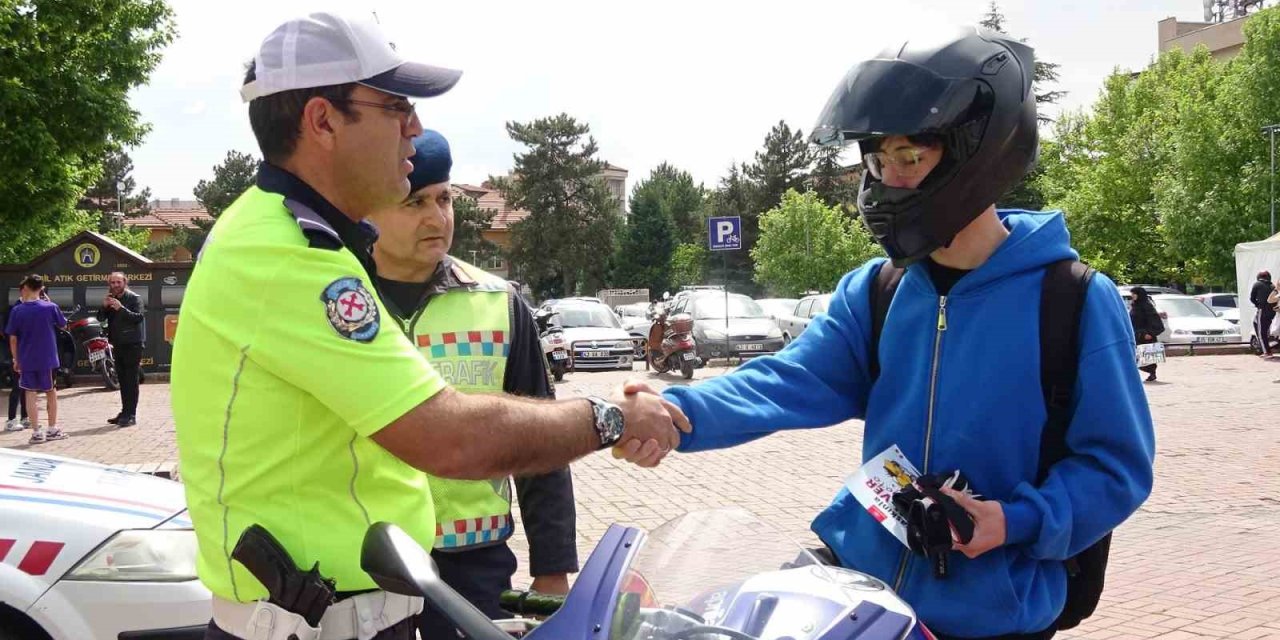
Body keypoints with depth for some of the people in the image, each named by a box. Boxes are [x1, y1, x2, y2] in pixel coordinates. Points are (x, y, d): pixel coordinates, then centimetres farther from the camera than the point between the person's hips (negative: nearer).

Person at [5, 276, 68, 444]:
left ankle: (36, 432, 3)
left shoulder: (17, 311, -6)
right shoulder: (50, 307, -7)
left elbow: (13, 339, -2)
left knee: (31, 394, 5)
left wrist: (16, 360, 9)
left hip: (26, 360, 0)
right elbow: (63, 325, 9)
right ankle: (52, 430, 21)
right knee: (51, 392, 15)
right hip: (48, 359, 0)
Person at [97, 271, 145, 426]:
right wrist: (104, 306, -9)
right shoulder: (110, 299, 13)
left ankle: (131, 415, -8)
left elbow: (139, 317, -19)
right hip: (118, 345, 7)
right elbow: (100, 318, 8)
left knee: (131, 380, -8)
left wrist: (121, 308, -26)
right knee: (123, 380, 12)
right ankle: (125, 412, 18)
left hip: (132, 344, -7)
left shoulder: (134, 298, -5)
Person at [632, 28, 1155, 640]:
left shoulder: (1075, 302, -12)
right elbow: (794, 382, -11)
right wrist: (682, 414, -28)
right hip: (858, 579, 4)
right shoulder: (871, 291, 1)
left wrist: (1018, 522, -24)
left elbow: (1115, 464, -9)